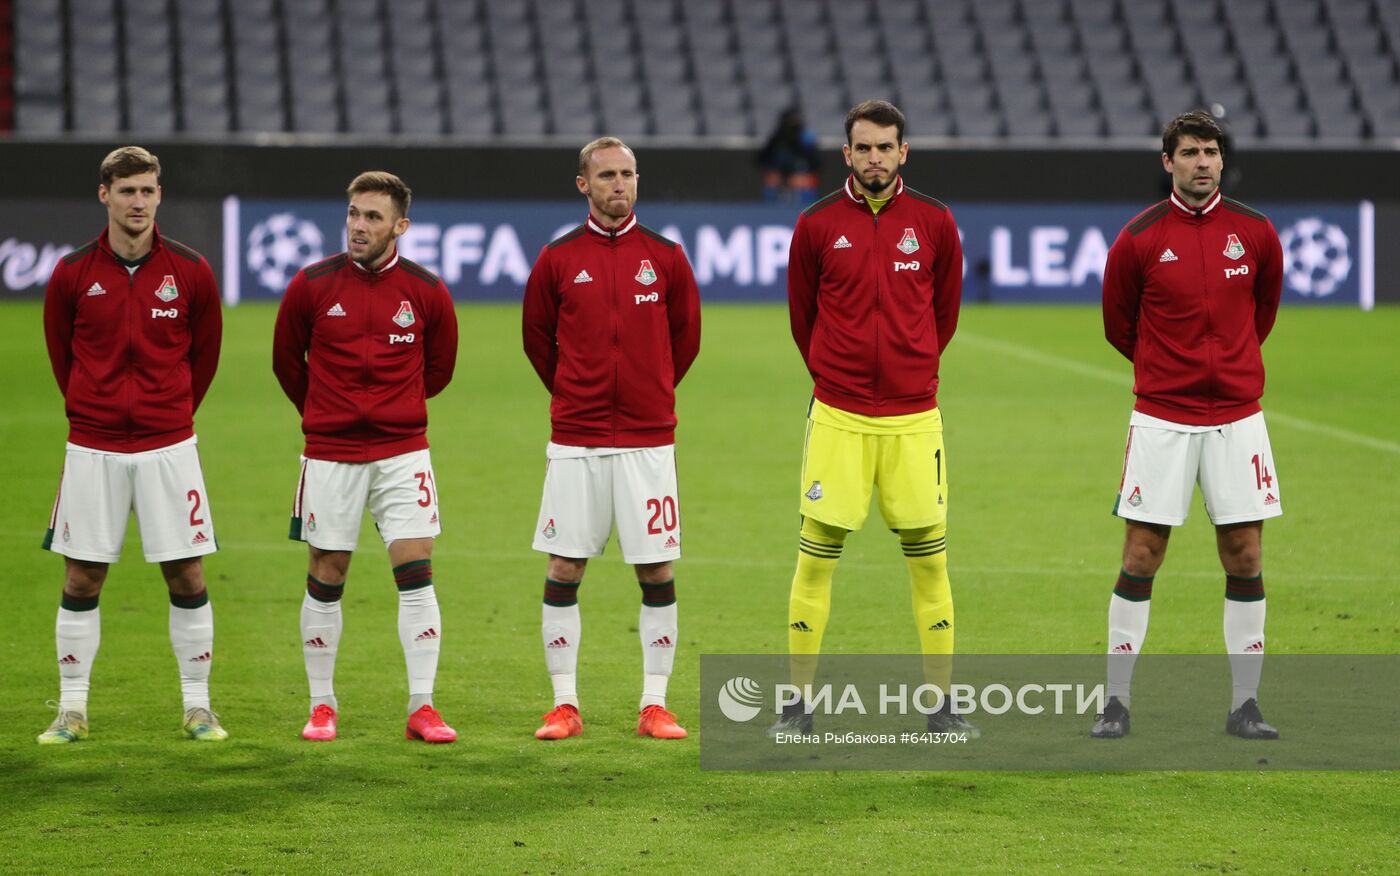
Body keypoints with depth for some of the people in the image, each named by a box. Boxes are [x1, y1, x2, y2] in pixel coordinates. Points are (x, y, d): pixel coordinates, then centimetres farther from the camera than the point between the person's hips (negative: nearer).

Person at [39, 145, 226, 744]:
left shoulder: (190, 272, -3)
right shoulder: (73, 273, -3)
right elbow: (61, 351, 11)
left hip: (168, 443, 0)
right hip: (92, 446, 0)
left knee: (186, 575, 0)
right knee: (81, 577, 2)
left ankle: (197, 706, 10)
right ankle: (72, 709, 12)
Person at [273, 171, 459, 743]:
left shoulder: (426, 292, -2)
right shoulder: (312, 285, -3)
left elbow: (439, 366, 15)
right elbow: (287, 360, 11)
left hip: (402, 450, 0)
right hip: (330, 454, 0)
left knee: (415, 572, -8)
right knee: (325, 579, 4)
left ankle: (422, 708, -4)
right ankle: (322, 707, 15)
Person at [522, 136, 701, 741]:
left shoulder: (664, 256, 2)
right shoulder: (558, 258, 1)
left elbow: (686, 333, 13)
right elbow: (536, 334, 13)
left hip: (648, 437, 0)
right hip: (575, 439, 0)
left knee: (657, 572, 0)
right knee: (563, 570, -1)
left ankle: (654, 706, 7)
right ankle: (564, 706, 7)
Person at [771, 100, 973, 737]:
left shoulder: (933, 222, 2)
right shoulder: (817, 224, -1)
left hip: (914, 416, 1)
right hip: (838, 415, -1)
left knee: (929, 558, 2)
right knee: (815, 558, -1)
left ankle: (941, 704, 9)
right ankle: (799, 705, 6)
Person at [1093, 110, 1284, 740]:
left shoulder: (1255, 233, 1)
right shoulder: (1139, 239, -5)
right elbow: (1118, 325, 8)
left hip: (1237, 416, 2)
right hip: (1161, 417, -2)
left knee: (1244, 555, 1)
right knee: (1140, 557, -1)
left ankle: (1245, 704, 9)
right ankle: (1116, 701, 7)